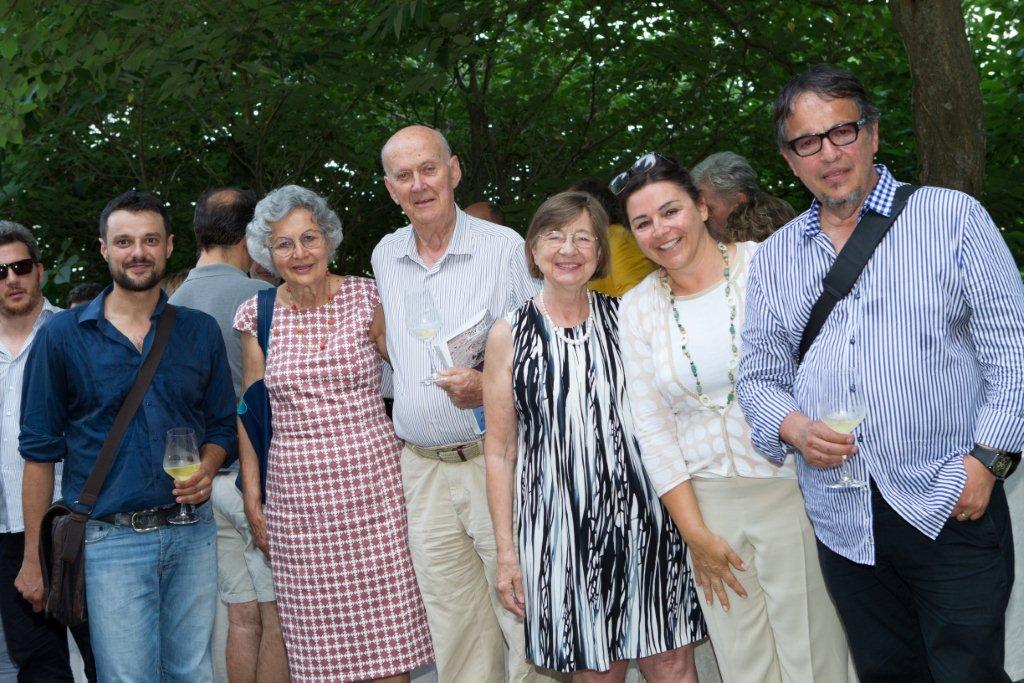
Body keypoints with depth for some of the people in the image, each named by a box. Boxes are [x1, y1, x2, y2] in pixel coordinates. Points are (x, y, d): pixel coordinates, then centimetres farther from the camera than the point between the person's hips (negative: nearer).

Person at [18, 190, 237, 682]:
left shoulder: (200, 331, 7)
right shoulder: (61, 336, 0)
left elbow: (222, 424, 15)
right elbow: (40, 450, 3)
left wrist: (206, 469, -8)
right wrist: (33, 558, 1)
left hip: (191, 534, 3)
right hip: (111, 540, -3)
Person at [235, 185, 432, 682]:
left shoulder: (366, 299, 0)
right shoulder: (257, 316, 5)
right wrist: (252, 500, 9)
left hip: (373, 481, -1)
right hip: (297, 496, 1)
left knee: (389, 640, 0)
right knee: (316, 642, 5)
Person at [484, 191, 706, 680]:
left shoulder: (624, 318, 7)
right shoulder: (509, 335, 1)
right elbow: (500, 452, 3)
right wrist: (506, 551, -1)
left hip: (641, 514, 2)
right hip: (560, 526, -1)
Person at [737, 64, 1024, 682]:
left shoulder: (952, 216, 0)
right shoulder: (775, 256, 11)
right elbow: (759, 378, 12)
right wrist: (794, 427, -9)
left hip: (950, 511, -3)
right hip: (843, 521, 4)